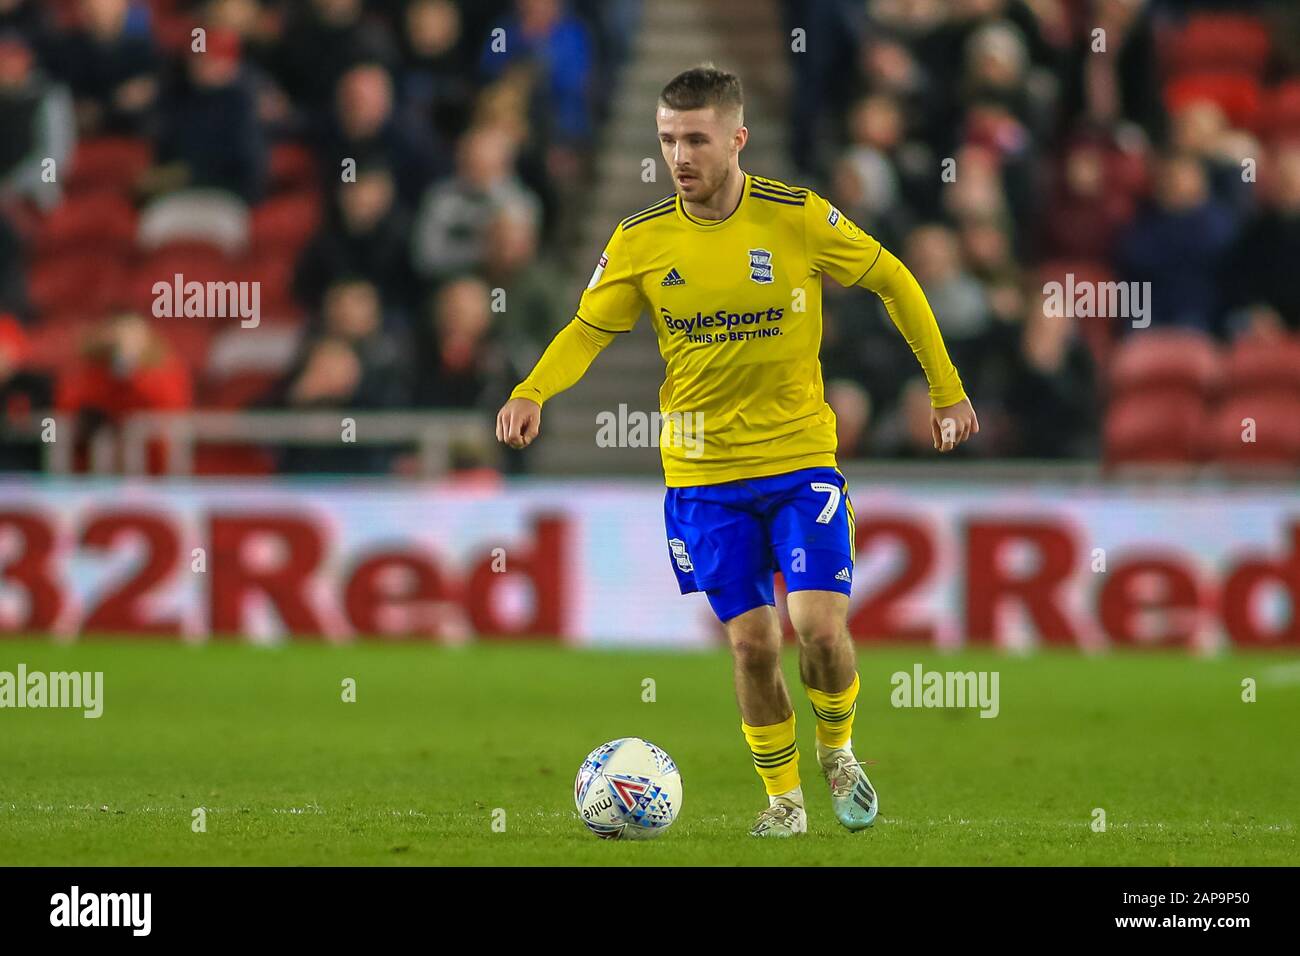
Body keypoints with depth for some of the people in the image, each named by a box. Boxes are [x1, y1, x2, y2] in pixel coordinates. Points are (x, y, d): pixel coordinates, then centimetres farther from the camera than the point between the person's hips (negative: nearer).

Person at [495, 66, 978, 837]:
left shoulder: (799, 218, -9)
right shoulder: (640, 240, -4)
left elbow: (893, 281, 4)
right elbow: (589, 330, 6)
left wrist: (946, 389, 6)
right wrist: (534, 392, -14)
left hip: (800, 457, -1)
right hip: (703, 473, 1)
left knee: (820, 625, -13)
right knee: (753, 642, -1)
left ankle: (838, 751, 17)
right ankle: (784, 799, 18)